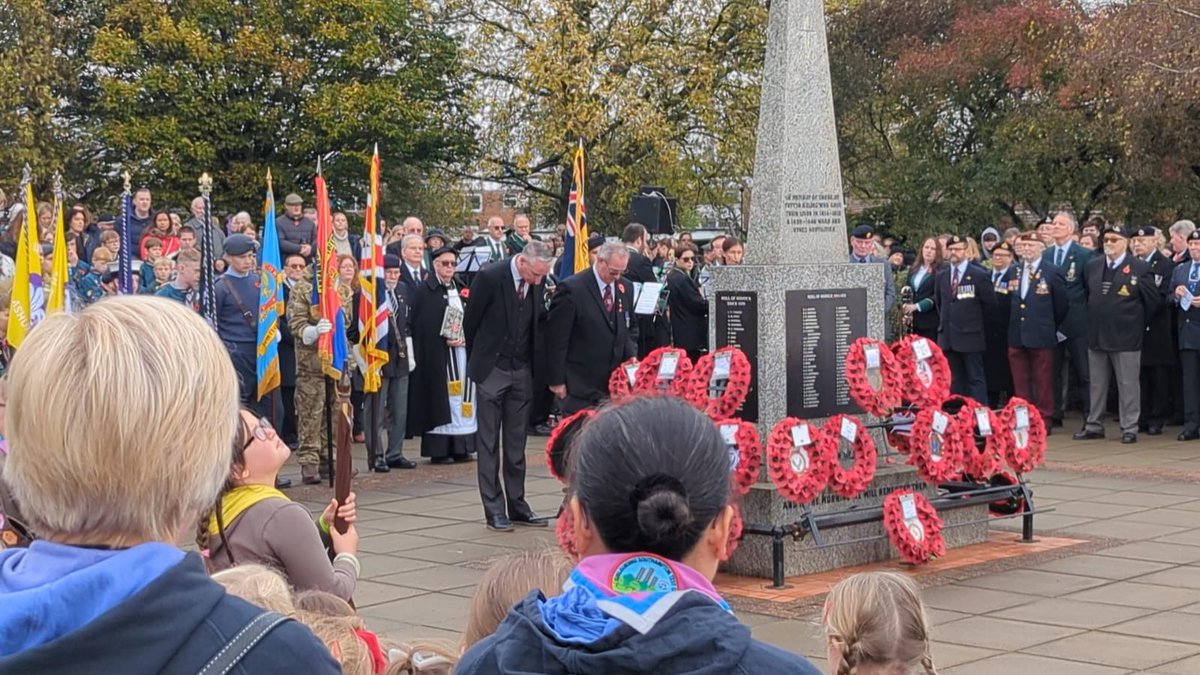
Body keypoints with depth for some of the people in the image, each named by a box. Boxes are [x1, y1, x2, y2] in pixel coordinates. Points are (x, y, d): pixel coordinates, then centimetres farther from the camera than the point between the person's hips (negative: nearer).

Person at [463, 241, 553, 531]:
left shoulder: (538, 281, -2)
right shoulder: (489, 277, -16)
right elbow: (470, 322, -5)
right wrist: (479, 361, 5)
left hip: (521, 371, 5)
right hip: (491, 369, -5)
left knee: (516, 443, 9)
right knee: (489, 442, 0)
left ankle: (517, 505, 15)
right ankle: (494, 509, 3)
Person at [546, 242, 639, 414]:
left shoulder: (625, 288, 7)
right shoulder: (572, 288, -13)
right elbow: (556, 337, -11)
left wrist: (631, 355, 0)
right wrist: (556, 380, -11)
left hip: (614, 380, 6)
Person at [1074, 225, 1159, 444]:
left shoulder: (1139, 268, -6)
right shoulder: (1093, 266, 9)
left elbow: (1153, 300, -3)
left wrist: (1137, 323, 1)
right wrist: (1093, 319, 13)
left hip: (1125, 336, -5)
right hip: (1096, 336, 5)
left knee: (1128, 384, 0)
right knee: (1097, 384, 11)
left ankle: (1129, 428, 6)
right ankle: (1094, 425, 19)